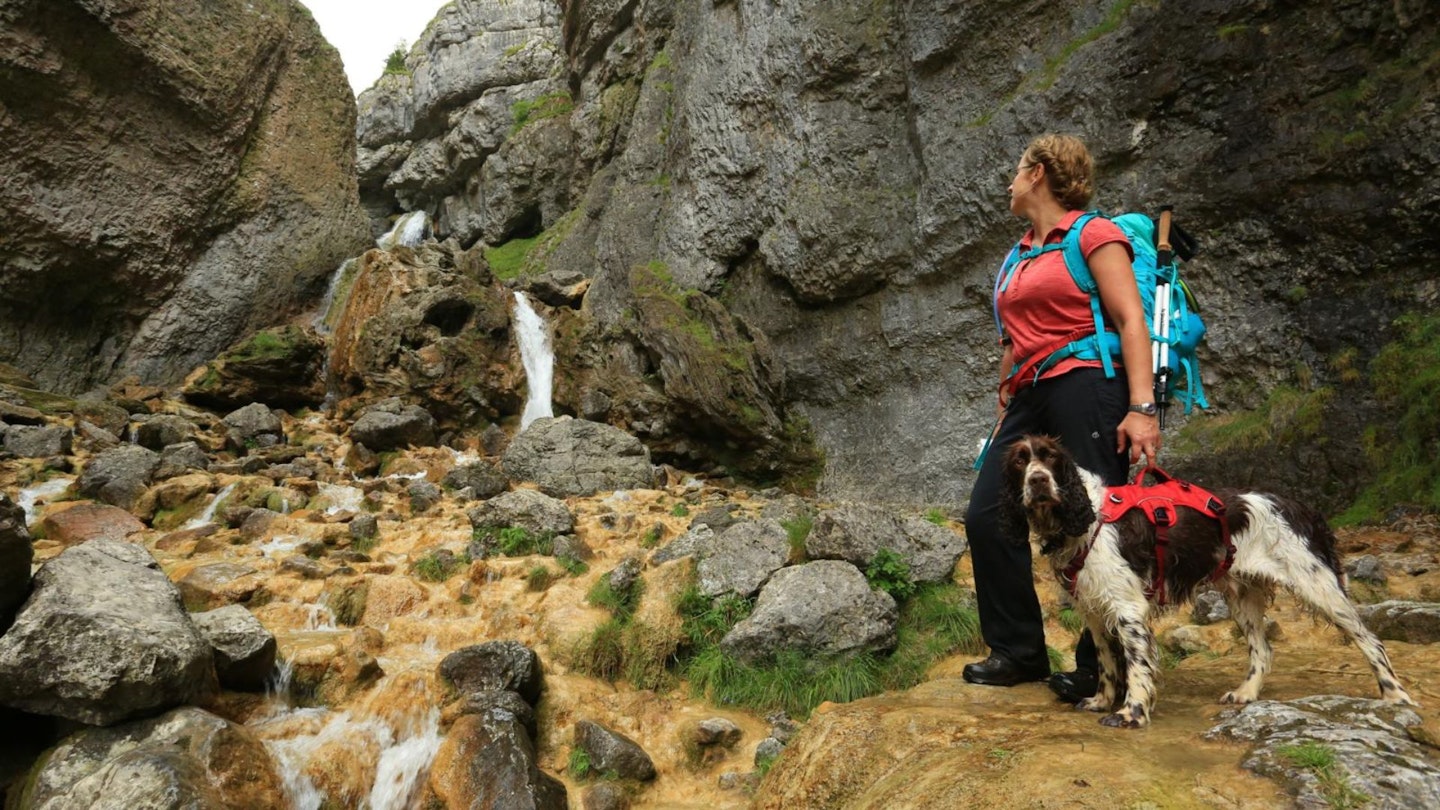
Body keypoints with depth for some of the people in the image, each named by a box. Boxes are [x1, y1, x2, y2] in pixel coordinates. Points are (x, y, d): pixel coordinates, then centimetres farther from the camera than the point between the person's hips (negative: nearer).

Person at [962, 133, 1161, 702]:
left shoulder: (1093, 234, 0)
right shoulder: (1018, 256, 22)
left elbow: (1131, 322, -8)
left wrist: (1141, 407, -18)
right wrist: (1003, 412, 23)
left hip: (1086, 388, -7)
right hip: (1031, 398, 8)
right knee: (987, 517, 0)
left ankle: (1101, 667, 7)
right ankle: (1020, 652, 12)